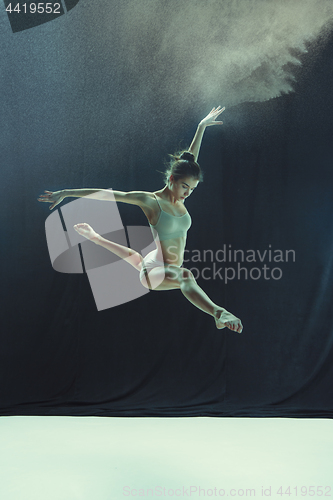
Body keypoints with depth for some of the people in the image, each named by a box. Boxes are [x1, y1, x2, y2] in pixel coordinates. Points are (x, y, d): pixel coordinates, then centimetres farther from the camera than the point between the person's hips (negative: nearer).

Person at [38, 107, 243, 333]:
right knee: (186, 276, -40)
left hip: (170, 268, 9)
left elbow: (191, 157, 10)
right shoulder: (150, 200, -18)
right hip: (153, 270, -9)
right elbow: (106, 194, -17)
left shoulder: (179, 199, 0)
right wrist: (66, 193, -16)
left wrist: (202, 126, 17)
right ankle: (219, 313, -62)